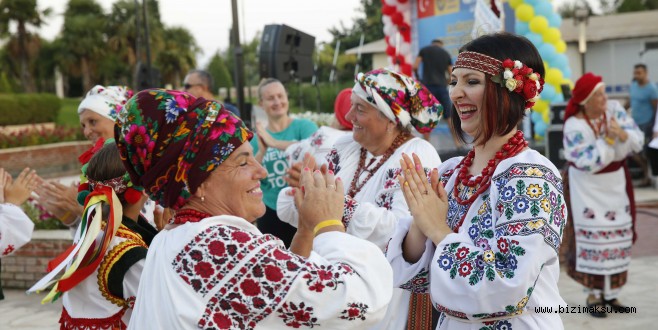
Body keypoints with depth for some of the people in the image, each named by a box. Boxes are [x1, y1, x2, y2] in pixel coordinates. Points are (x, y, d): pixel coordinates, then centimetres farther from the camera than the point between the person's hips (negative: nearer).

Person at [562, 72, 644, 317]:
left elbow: (638, 141, -6)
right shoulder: (574, 126, -20)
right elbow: (587, 164, -25)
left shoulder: (614, 109, -7)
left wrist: (623, 134, -26)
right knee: (593, 239, -4)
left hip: (616, 183, 5)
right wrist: (608, 140, -27)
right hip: (588, 188, -5)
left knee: (617, 237, 8)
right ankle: (594, 295, 6)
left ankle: (611, 293, 18)